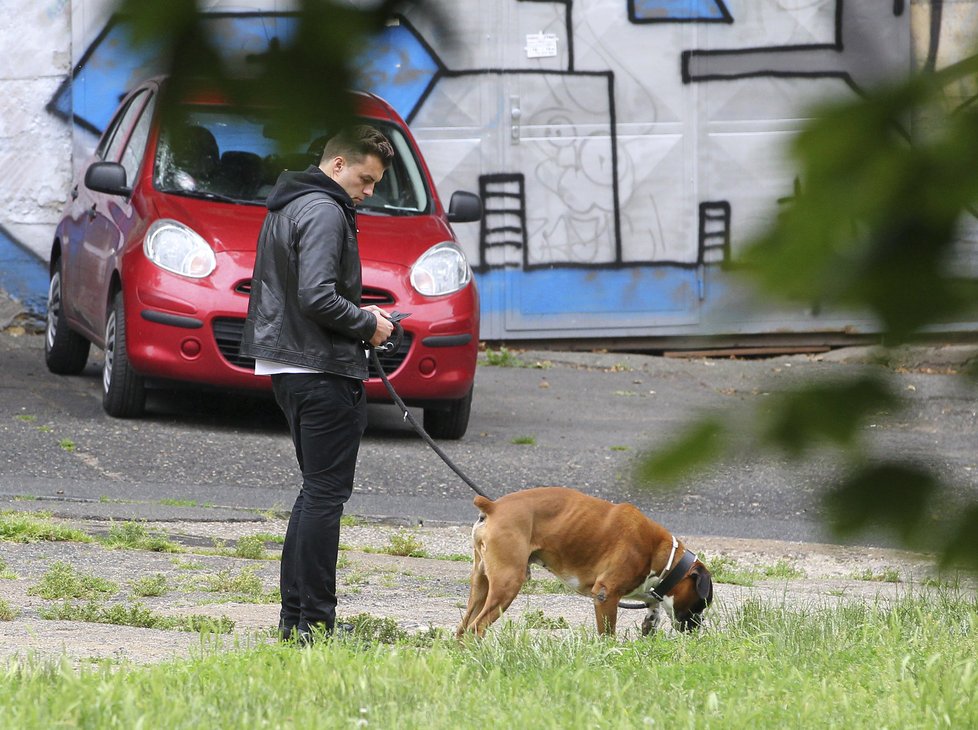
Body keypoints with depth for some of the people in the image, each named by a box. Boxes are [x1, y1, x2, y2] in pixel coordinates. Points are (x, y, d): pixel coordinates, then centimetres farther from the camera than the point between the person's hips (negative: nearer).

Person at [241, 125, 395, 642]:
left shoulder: (284, 207, 17)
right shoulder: (324, 212, -15)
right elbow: (317, 297, -24)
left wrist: (359, 314, 13)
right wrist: (367, 325, -10)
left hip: (287, 367, 10)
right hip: (324, 372, -10)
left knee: (316, 491, 17)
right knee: (325, 495, -6)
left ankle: (295, 615, 18)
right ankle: (315, 623, -6)